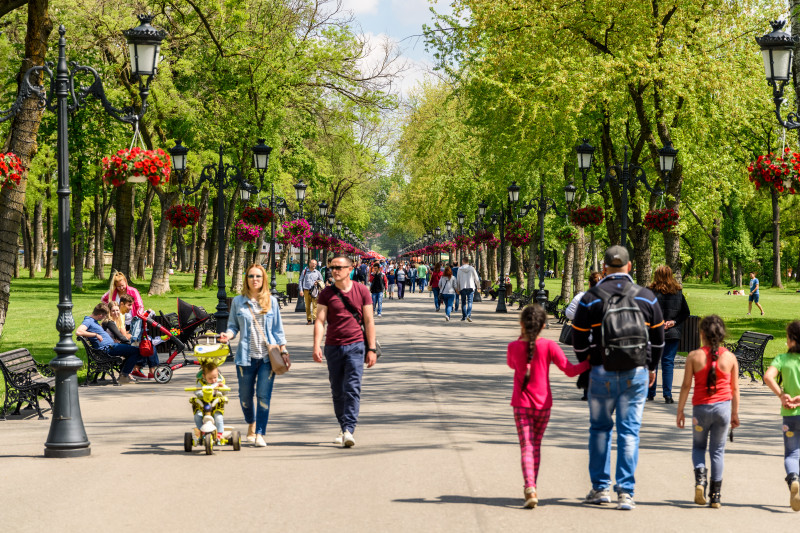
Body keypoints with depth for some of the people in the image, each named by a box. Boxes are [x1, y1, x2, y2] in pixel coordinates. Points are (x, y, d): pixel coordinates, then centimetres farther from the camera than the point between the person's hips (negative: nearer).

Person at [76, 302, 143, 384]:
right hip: (106, 348, -11)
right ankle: (124, 376, -8)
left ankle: (123, 373, 23)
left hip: (111, 345, 11)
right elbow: (78, 332, -29)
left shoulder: (94, 321, 20)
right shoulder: (88, 321, -11)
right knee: (136, 351, -16)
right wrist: (96, 335, -24)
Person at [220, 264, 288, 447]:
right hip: (246, 356, 1)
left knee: (263, 395, -8)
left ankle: (260, 434, -4)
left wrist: (283, 351, 6)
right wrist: (228, 335, -11)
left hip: (267, 356, -1)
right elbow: (233, 325, 10)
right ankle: (251, 424, 35)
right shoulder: (238, 301, 7)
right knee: (245, 396, 8)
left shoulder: (271, 301, 8)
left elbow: (278, 329, 11)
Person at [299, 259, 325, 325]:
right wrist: (301, 290, 2)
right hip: (306, 290, 1)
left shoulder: (317, 272, 12)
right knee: (307, 306, 2)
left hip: (314, 290, -1)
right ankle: (309, 319, 8)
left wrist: (318, 282, -2)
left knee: (315, 305, -13)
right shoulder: (305, 271, 11)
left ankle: (315, 318, -18)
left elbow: (322, 281, 20)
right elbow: (300, 280, 11)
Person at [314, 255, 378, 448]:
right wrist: (316, 346, -14)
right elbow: (320, 321, 0)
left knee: (352, 389, -13)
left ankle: (349, 430, -17)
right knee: (337, 391, 9)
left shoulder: (361, 291, 3)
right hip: (333, 347, 2)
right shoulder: (327, 293, 5)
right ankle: (343, 428, 22)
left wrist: (371, 349, 0)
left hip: (356, 346, -2)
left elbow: (369, 321, 5)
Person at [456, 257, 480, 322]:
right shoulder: (472, 269, 0)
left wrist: (458, 289, 14)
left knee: (463, 302, 10)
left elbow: (457, 280, 4)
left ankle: (464, 316, 11)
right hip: (471, 287, 0)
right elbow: (476, 279, 5)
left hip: (463, 288, 0)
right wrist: (478, 286, 20)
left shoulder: (460, 269, 1)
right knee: (470, 302, -3)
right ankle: (469, 315, -20)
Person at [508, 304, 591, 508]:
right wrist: (589, 362, 3)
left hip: (521, 405, -1)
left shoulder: (513, 347, -6)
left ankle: (530, 488, -23)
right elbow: (570, 370, -10)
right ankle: (531, 488, 24)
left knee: (526, 446, -3)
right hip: (543, 404, 1)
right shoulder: (548, 346, -9)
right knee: (536, 445, 18)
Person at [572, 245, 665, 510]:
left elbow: (579, 338, 1)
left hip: (603, 373, -1)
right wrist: (652, 368, 25)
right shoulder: (646, 297, 3)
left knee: (600, 428, 14)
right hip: (637, 374, 1)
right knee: (630, 431, 3)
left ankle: (600, 488, 17)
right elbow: (658, 338, 11)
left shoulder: (591, 298, -3)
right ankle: (625, 491, -2)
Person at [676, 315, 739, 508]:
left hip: (701, 407, -1)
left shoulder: (694, 356, -6)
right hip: (723, 406, 1)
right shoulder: (730, 357, 0)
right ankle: (715, 496, 7)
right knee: (718, 450, 9)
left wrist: (680, 411, 4)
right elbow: (735, 388, 5)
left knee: (698, 446, 18)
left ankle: (700, 477, -10)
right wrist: (735, 413, 15)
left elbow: (686, 386, -4)